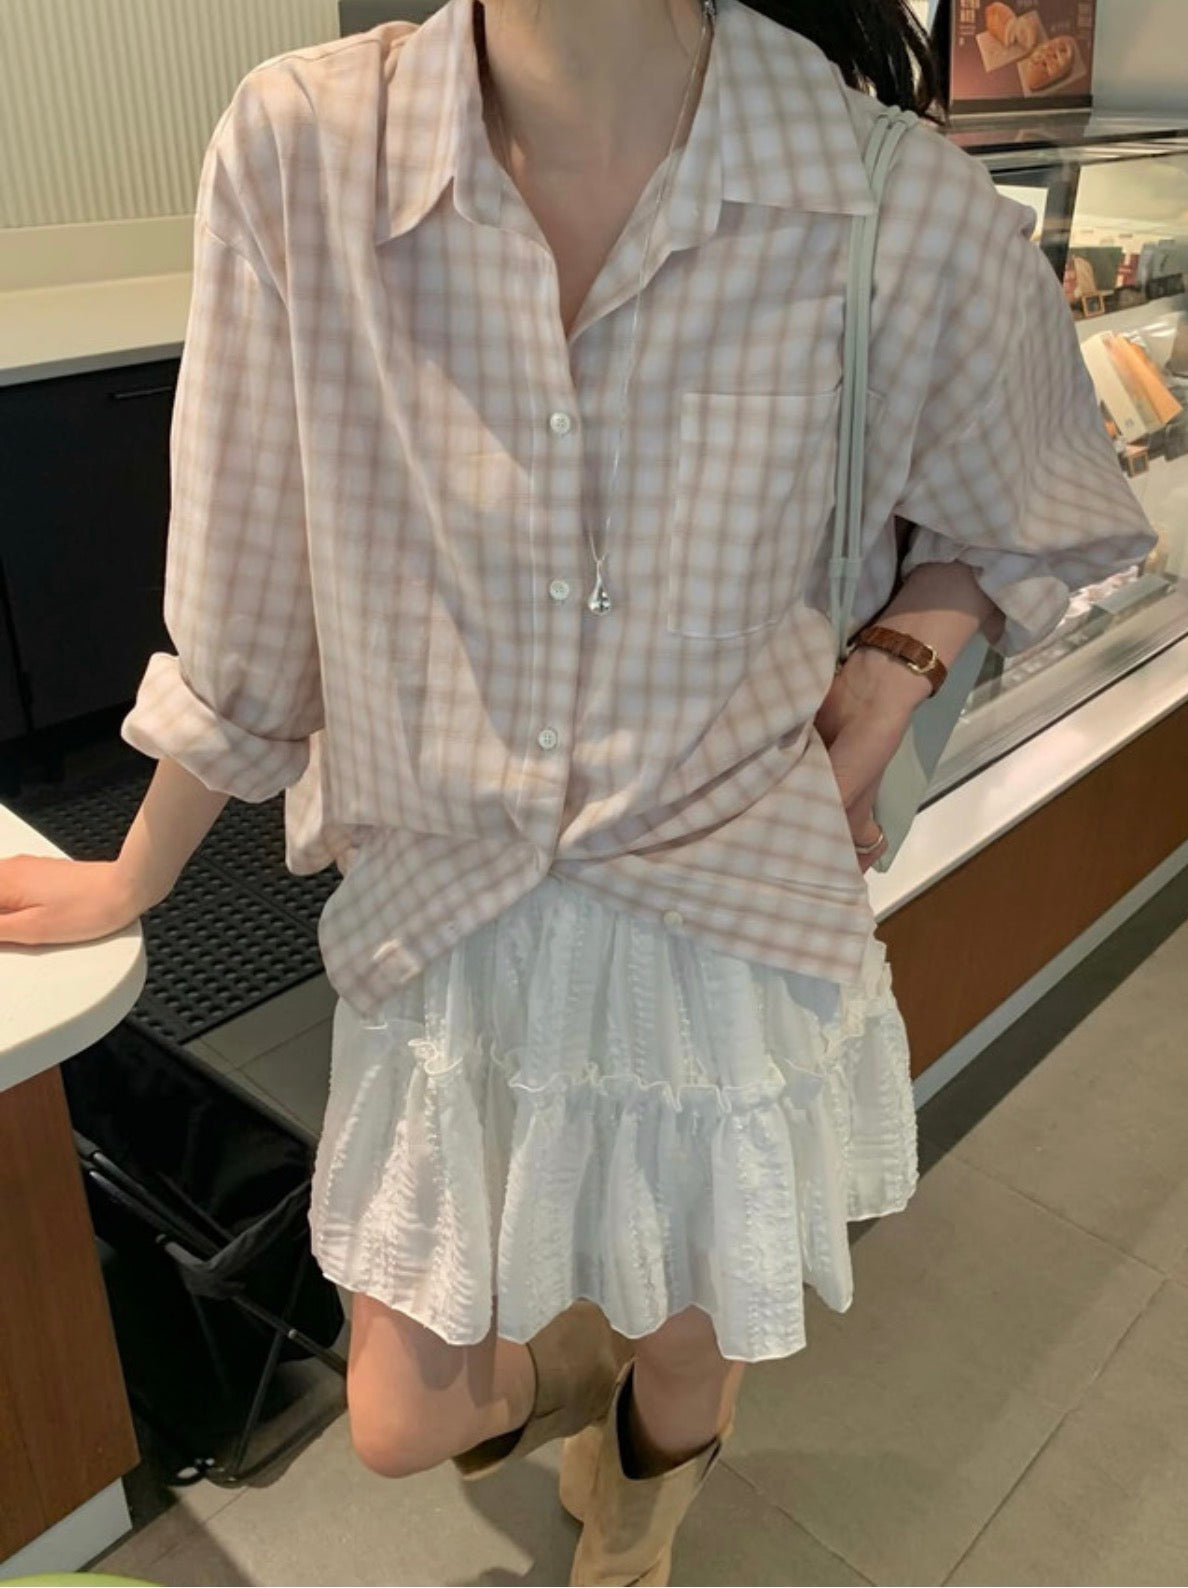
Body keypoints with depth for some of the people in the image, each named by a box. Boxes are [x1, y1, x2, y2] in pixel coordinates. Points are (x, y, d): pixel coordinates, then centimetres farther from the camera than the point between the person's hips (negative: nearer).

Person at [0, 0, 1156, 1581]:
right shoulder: (300, 146, -15)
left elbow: (1031, 520, 6)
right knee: (402, 1424, 15)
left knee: (685, 1363, 23)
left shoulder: (908, 210, -16)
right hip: (448, 919, 1)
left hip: (737, 913, 0)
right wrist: (135, 876, 9)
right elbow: (245, 594, -2)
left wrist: (889, 671, -14)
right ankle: (570, 1359, 55)